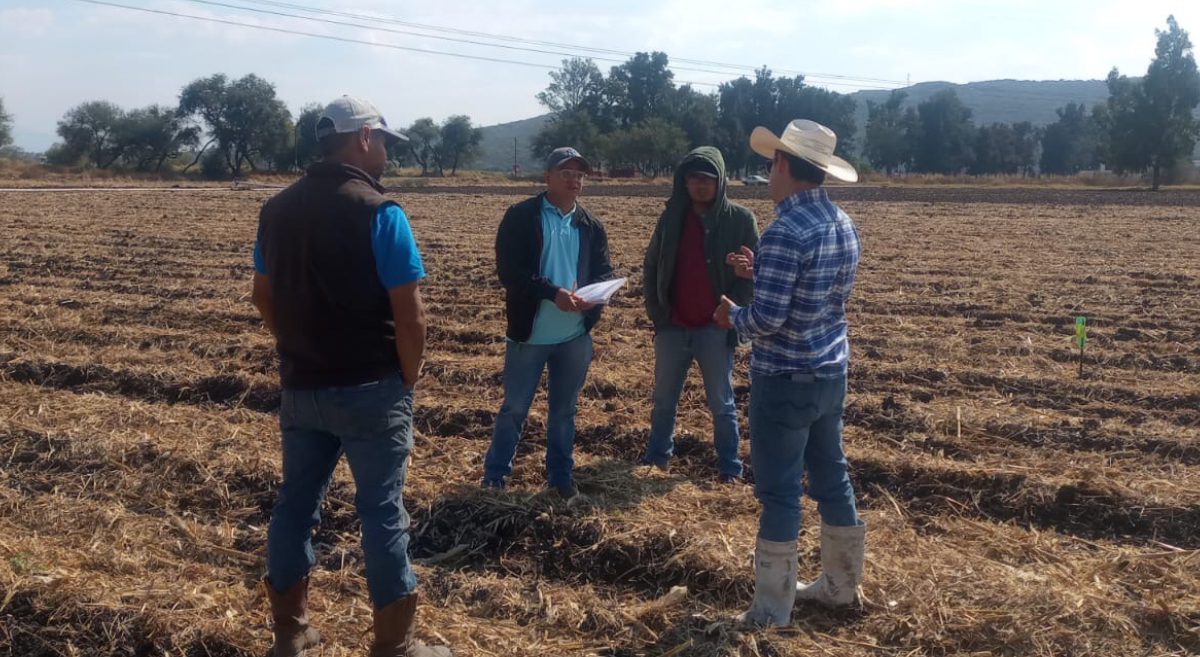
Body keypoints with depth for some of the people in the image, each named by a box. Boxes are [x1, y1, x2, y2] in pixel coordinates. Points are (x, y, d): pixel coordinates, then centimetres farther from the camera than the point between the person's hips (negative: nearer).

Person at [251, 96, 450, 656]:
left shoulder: (276, 209, 6)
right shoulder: (378, 212, -15)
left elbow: (264, 296, 13)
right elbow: (409, 313, -17)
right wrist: (407, 378, -4)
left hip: (300, 387, 6)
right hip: (370, 389, -6)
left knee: (295, 504, 15)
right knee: (383, 514, 3)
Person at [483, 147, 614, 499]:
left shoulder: (591, 225, 7)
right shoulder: (520, 217, -7)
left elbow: (605, 272, 5)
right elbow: (508, 269, -15)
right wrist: (553, 293, -25)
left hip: (575, 335, 4)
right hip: (529, 333, -4)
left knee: (564, 410, 15)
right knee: (514, 408, 7)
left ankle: (561, 475, 29)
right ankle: (494, 474, 22)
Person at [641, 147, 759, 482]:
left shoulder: (740, 219, -6)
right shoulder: (671, 218, 3)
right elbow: (651, 267, 10)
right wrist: (656, 312, 1)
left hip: (715, 330, -3)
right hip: (672, 328, 3)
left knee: (722, 403, 8)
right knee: (664, 399, 14)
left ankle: (729, 466, 19)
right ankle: (657, 456, 30)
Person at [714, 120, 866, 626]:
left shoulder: (786, 230, -21)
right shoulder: (843, 225, 6)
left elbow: (767, 318, -24)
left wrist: (732, 315, -4)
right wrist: (760, 272, 12)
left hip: (786, 379, -8)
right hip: (830, 372, 8)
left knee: (778, 492, 1)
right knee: (832, 478, 18)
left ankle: (771, 609, 11)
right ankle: (840, 584, 33)